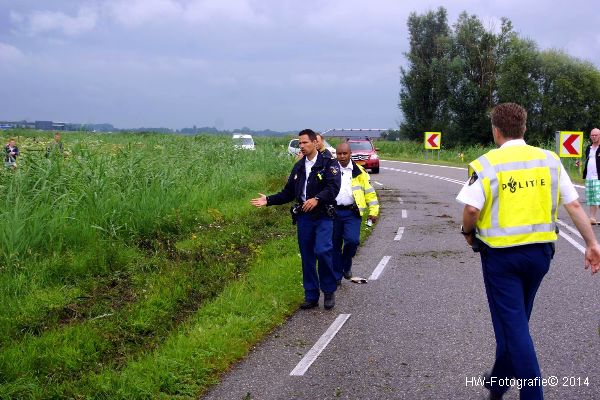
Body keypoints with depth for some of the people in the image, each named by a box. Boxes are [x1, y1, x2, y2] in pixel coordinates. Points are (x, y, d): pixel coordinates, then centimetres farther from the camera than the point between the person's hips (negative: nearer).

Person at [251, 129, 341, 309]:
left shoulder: (329, 164, -4)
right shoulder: (298, 167, 15)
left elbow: (333, 188, -17)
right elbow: (288, 193, 17)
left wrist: (317, 199, -32)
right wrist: (269, 200, 5)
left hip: (323, 216, -6)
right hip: (303, 217, 6)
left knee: (322, 250, -20)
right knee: (307, 257, 7)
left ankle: (329, 291, 0)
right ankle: (311, 296, 17)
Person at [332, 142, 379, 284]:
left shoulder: (359, 172, 5)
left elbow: (369, 192, 7)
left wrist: (373, 211, 1)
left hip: (352, 213, -1)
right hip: (334, 212, 2)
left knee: (352, 240, -17)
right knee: (335, 245, 5)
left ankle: (346, 265, 11)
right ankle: (336, 276, 17)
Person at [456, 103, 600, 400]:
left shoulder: (487, 164, -10)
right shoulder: (549, 160, 1)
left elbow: (471, 209, -19)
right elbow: (574, 205, 0)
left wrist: (468, 232, 2)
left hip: (501, 253, -5)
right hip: (540, 251, 5)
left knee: (512, 323, 3)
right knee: (516, 320, 21)